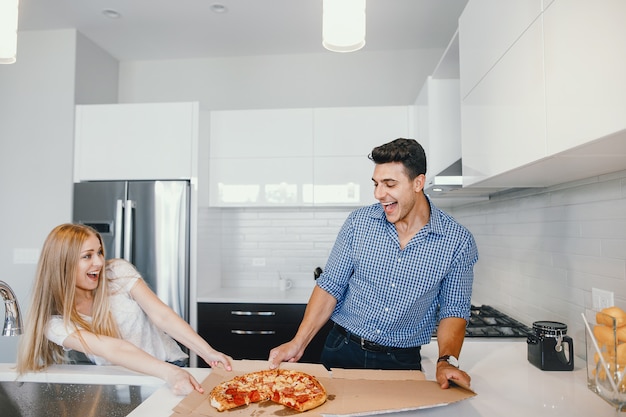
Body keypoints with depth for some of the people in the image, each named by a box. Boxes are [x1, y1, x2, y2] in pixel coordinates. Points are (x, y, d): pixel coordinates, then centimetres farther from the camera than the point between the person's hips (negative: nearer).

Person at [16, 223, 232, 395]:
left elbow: (162, 315, -14)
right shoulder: (56, 322, -10)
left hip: (170, 363, 0)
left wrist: (209, 353, -25)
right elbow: (112, 349, -25)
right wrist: (168, 373, -39)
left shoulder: (118, 272, -7)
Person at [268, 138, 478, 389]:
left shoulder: (458, 241, -11)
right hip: (343, 351, 2)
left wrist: (446, 361, -20)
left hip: (403, 361, -1)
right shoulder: (359, 222, -8)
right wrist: (298, 343, -12)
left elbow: (453, 309, -3)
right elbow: (331, 286, -5)